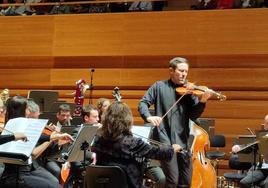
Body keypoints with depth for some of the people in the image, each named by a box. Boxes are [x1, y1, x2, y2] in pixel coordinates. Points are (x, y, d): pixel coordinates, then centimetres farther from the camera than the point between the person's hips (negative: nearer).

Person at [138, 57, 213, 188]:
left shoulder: (189, 90, 9)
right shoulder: (159, 86, 6)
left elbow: (193, 115, 2)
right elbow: (143, 103, 1)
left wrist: (202, 101, -16)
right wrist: (148, 117, -19)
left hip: (183, 140, 3)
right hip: (165, 139, -3)